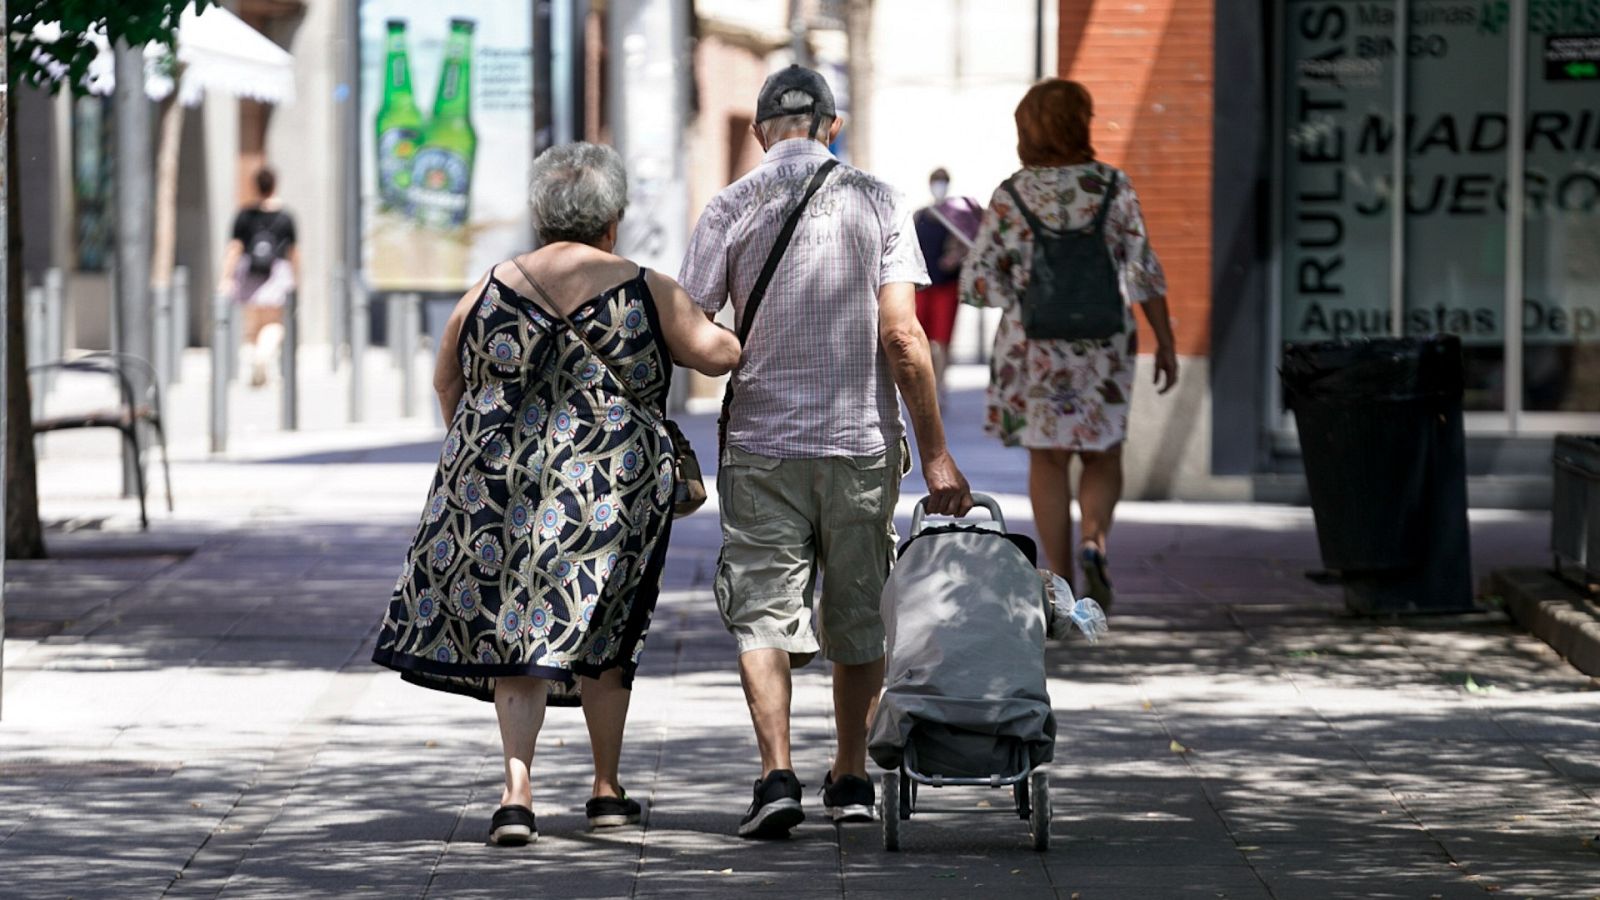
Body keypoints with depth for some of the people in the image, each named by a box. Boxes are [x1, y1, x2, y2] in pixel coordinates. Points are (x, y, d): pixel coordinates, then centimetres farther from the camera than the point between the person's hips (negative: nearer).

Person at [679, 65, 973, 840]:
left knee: (763, 614, 0)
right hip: (863, 443, 1)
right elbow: (902, 337, -6)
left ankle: (777, 774, -15)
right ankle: (851, 778, 22)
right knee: (859, 616, 14)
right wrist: (935, 455, -3)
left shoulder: (733, 208, -1)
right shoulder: (876, 201, 0)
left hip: (761, 446, -1)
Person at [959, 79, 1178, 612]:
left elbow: (978, 281, -6)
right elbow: (1145, 272, -7)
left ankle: (1060, 584, 7)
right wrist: (1165, 344, 0)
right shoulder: (1112, 187, -5)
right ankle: (1094, 541, -13)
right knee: (1103, 457, 14)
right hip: (1103, 347, 0)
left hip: (1033, 345, 0)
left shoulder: (1012, 197, -5)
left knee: (1047, 460, 10)